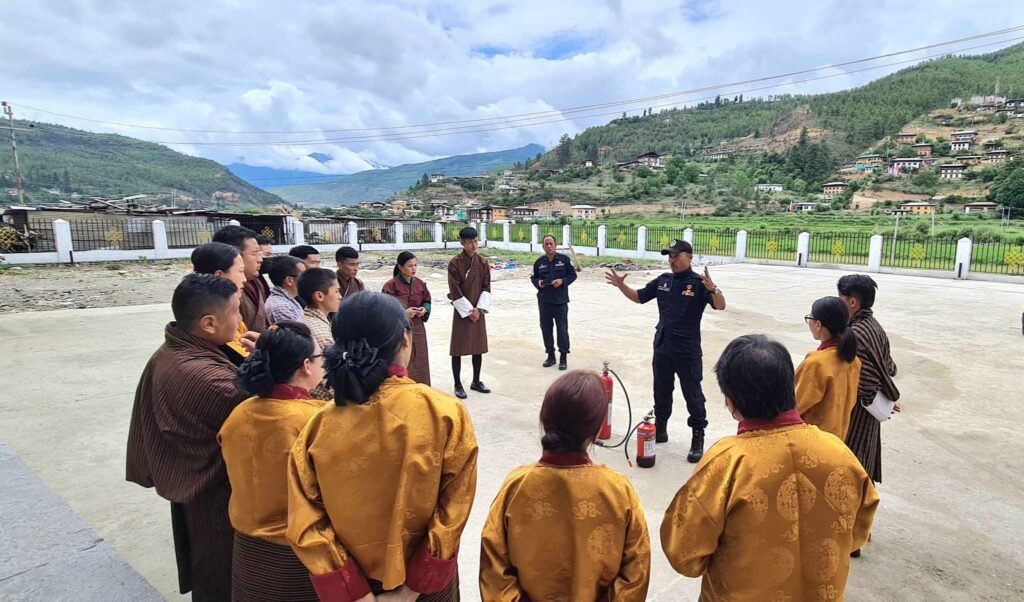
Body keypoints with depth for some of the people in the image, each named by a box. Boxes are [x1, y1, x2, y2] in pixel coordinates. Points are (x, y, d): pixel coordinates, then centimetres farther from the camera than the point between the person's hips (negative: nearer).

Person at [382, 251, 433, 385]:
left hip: (417, 329, 5)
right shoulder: (391, 285, -12)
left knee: (419, 364, 12)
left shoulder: (420, 283, 5)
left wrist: (424, 310, -6)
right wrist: (403, 313, -22)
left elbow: (427, 301, 15)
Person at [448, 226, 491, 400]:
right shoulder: (454, 263, -10)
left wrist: (479, 309, -8)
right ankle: (458, 385, 12)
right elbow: (455, 291, -13)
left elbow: (486, 287, 3)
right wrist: (468, 310, -13)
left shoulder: (483, 262, 3)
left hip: (478, 310, 5)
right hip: (462, 311, -4)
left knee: (478, 346, 11)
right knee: (458, 348, 1)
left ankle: (476, 381, 25)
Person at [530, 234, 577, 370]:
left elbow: (573, 275, 4)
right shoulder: (539, 262, 5)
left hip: (560, 301, -3)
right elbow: (534, 277, 16)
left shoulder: (564, 259, -3)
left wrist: (562, 281, -13)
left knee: (562, 329, -1)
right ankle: (551, 355, 22)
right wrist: (538, 282, -5)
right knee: (546, 328, 8)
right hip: (544, 301, 3)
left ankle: (563, 357, 10)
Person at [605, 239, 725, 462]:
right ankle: (660, 428, 34)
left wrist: (713, 289, -43)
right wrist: (621, 285, -3)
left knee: (692, 394, 4)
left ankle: (698, 439, 16)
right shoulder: (663, 280, 5)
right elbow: (639, 297, 13)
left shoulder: (698, 283, -12)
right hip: (662, 347, 6)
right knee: (661, 391, 17)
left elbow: (720, 305, -23)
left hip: (688, 350, -5)